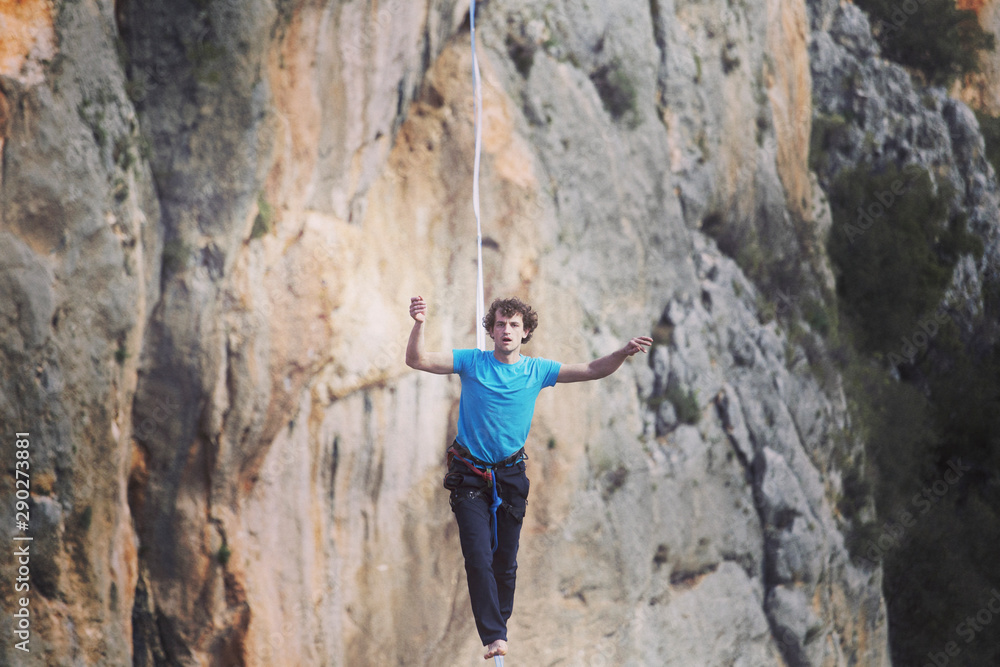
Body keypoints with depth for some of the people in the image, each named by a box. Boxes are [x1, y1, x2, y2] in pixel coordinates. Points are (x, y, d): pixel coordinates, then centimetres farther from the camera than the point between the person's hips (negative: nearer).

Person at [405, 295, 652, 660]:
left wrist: (624, 353, -17)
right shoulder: (472, 362, -6)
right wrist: (419, 325, -33)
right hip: (470, 476, -2)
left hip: (510, 476, 2)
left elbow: (592, 371, 0)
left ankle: (499, 625, 26)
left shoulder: (537, 371, 0)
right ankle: (494, 638, -17)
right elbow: (417, 360, -14)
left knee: (506, 561, 8)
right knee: (478, 557, -14)